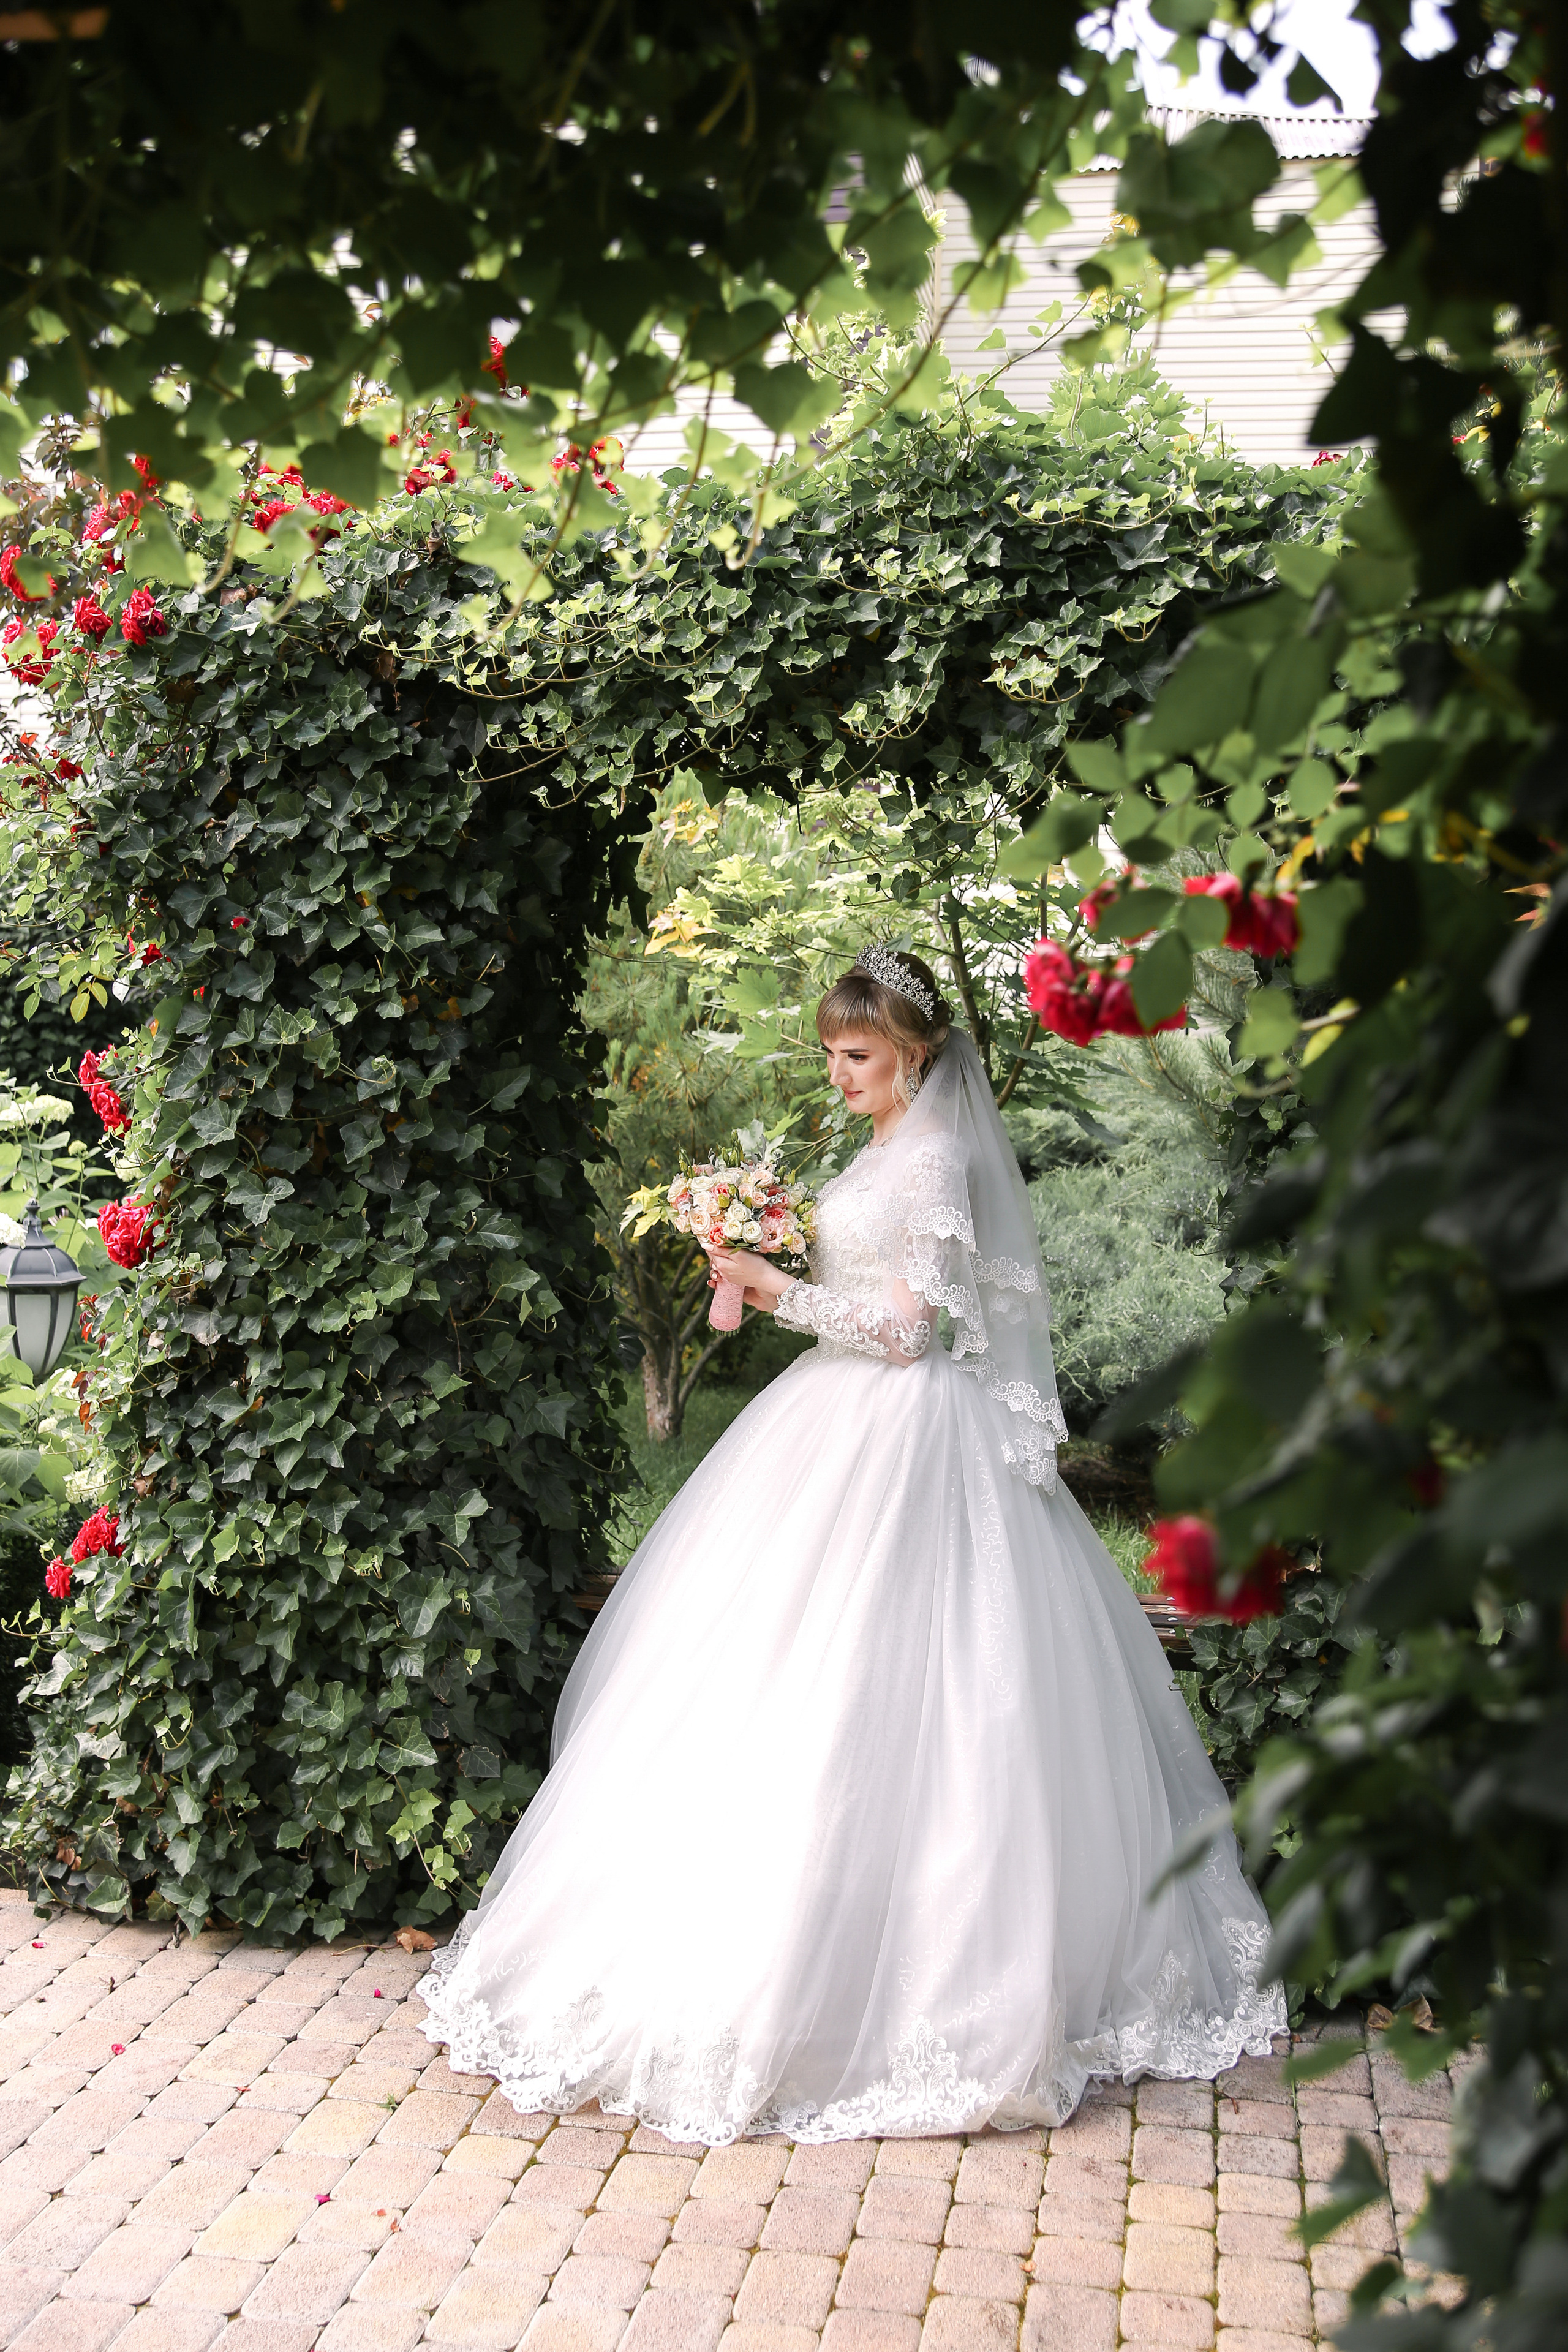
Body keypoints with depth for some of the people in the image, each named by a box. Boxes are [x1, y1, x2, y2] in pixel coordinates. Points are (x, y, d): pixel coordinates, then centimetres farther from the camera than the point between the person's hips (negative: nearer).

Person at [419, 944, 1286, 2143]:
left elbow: (903, 1325, -17)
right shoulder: (893, 1149, 16)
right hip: (852, 1424, 10)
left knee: (858, 1696, -9)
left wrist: (782, 1291, -14)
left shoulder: (934, 1156, -12)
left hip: (901, 1440, -10)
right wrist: (772, 1271, 9)